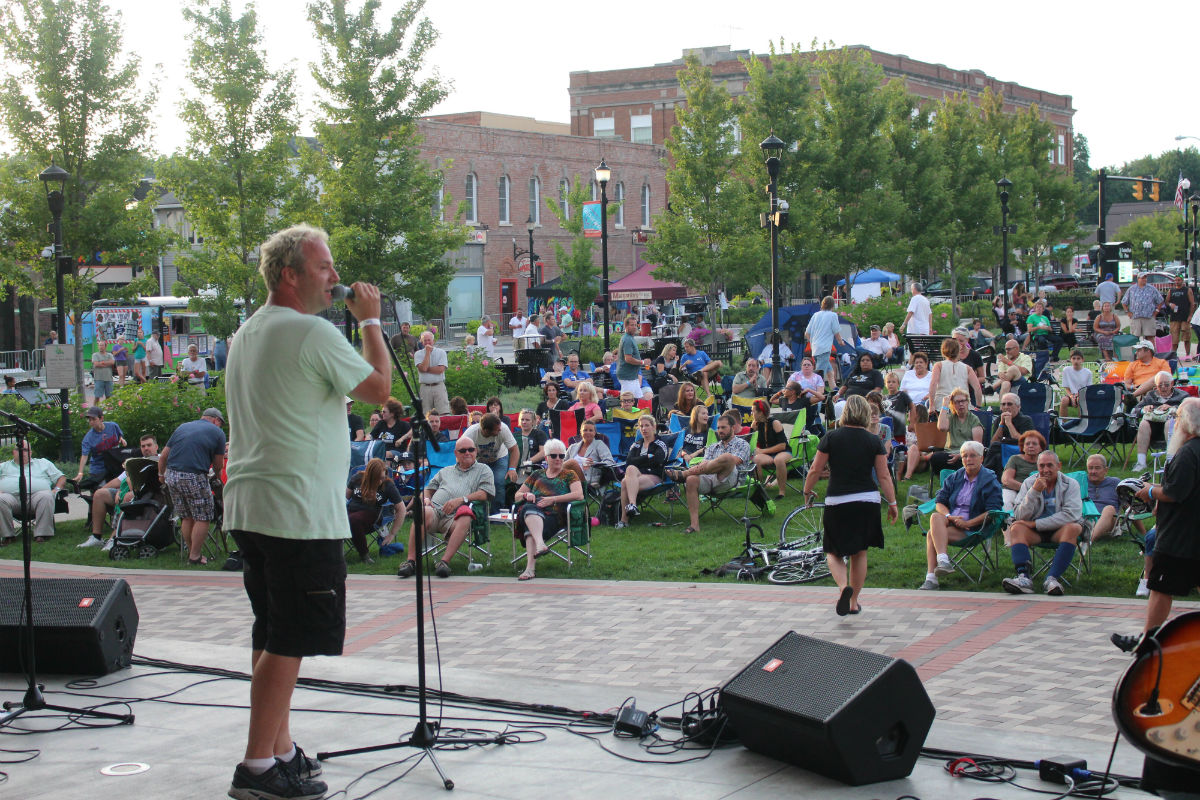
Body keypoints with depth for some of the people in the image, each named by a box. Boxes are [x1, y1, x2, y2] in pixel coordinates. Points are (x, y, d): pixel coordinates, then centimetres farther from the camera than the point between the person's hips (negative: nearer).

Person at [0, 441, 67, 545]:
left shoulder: (43, 463, 29)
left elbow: (61, 478, 24)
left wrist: (56, 489, 3)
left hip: (36, 494, 0)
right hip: (11, 495, 0)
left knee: (46, 497, -35)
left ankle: (42, 533, -34)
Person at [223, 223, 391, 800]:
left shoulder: (247, 333, 16)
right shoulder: (312, 333, -13)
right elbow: (380, 389, -5)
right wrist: (370, 321, 3)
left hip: (249, 509, 10)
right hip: (299, 513, -10)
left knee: (273, 638, 15)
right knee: (288, 642, -6)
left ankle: (280, 750, 21)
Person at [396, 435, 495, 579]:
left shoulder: (483, 470, 22)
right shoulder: (445, 471, 36)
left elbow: (487, 493, 5)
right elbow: (429, 488, 33)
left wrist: (461, 500, -7)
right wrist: (426, 499, 8)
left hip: (454, 517, -2)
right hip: (435, 510, 2)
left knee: (465, 521, -39)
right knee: (425, 513, -35)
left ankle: (445, 562, -45)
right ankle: (411, 561, -39)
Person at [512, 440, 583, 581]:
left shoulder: (569, 475, 22)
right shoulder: (537, 475, 32)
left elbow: (579, 495, 2)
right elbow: (517, 495, 32)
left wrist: (552, 499, -8)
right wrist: (526, 495, 5)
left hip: (555, 514, -3)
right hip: (533, 508, 3)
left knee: (530, 527, -38)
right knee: (529, 508, -40)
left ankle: (530, 566, -55)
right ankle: (540, 544, -61)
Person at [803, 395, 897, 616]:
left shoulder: (831, 437, -4)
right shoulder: (874, 441, 0)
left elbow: (815, 470, -2)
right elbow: (884, 476, -1)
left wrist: (807, 491, 14)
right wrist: (892, 503, 7)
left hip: (837, 502, -2)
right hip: (868, 502, 2)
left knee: (834, 553, 9)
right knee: (859, 553, 15)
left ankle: (843, 586, -19)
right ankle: (854, 602, 20)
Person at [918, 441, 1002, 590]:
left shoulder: (990, 481, 1)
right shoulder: (955, 477, 16)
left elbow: (992, 511, -8)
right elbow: (939, 502, 12)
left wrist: (967, 523, -16)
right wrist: (949, 516, -10)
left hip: (973, 528, -5)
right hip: (949, 521, 5)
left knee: (932, 535, -28)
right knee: (935, 517, -31)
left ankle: (931, 577, -34)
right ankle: (943, 560, -42)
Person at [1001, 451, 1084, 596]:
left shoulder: (1070, 484, -1)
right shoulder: (1029, 483, 5)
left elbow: (1071, 514, -17)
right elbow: (1020, 517, -6)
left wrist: (1036, 524, -20)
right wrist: (1034, 491, -20)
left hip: (1059, 530, -2)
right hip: (1035, 532, 2)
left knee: (1073, 528, -33)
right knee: (1016, 528, -26)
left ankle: (1052, 578, -42)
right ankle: (1024, 577, -44)